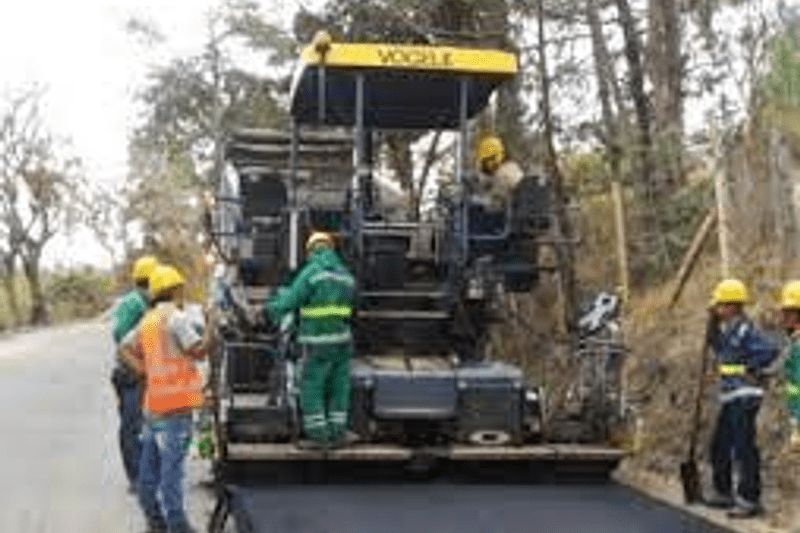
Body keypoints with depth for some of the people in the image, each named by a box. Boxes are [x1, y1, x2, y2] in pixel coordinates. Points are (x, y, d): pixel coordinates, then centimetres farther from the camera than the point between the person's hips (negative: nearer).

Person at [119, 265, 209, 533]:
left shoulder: (148, 320, 14)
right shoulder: (176, 317, -11)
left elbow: (126, 347, 19)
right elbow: (198, 351, -15)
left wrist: (144, 370, 10)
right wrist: (210, 328, -1)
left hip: (153, 401, 8)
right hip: (174, 403, -8)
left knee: (150, 463, 12)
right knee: (171, 464, -6)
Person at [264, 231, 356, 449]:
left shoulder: (311, 272, -10)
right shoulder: (346, 275, 10)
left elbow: (290, 300, -11)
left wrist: (274, 307, 12)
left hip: (318, 343, -6)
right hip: (342, 340, 6)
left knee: (311, 388, 5)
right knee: (338, 387, 14)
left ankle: (318, 434, 7)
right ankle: (337, 432, 17)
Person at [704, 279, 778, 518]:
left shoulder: (745, 331, -17)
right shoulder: (725, 330, 12)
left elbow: (770, 351, -26)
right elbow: (718, 350, 28)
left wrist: (751, 369, -16)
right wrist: (714, 324, 15)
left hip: (744, 398, -10)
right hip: (729, 398, 10)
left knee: (744, 448, -8)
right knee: (720, 447, 17)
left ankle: (750, 500, -2)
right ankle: (723, 493, 28)